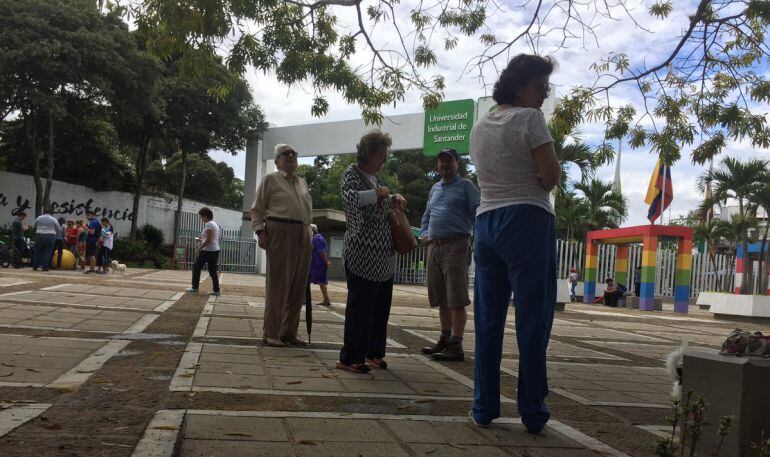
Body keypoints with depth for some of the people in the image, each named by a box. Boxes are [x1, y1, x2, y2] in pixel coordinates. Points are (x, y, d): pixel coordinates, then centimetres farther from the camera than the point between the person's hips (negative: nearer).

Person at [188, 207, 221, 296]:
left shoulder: (208, 224, -13)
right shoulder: (215, 224, 15)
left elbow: (208, 240, -19)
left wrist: (199, 249, -15)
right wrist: (202, 240, 24)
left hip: (208, 250, -9)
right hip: (216, 250, 9)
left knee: (196, 268, 5)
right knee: (213, 270, 9)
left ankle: (195, 288, 8)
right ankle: (216, 290, 5)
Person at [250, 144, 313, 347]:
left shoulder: (303, 183, 22)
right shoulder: (270, 180, 5)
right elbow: (257, 209, 2)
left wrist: (308, 233, 13)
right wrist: (260, 231, -10)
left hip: (303, 235, 6)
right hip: (280, 232, -6)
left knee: (298, 286, 5)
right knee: (278, 284, -7)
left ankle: (289, 332, 14)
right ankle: (271, 334, 0)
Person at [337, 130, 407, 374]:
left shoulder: (375, 177, 18)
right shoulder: (352, 173, -6)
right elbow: (350, 199, -26)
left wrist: (394, 199, 14)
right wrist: (377, 193, -16)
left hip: (384, 255, 9)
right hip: (363, 255, -9)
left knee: (381, 307, 13)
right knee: (360, 306, -5)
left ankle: (373, 352, 25)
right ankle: (350, 358, 4)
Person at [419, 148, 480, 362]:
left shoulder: (465, 186, 3)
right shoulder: (435, 188, 23)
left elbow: (477, 213, -4)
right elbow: (427, 216, 29)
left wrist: (473, 236, -14)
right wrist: (423, 233, 13)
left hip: (455, 246, -7)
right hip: (434, 246, 7)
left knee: (456, 298, -9)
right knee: (441, 298, 12)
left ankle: (456, 345, -7)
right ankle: (445, 339, 22)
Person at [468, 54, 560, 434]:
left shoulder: (480, 127, 16)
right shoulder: (529, 118, -6)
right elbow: (551, 176, -12)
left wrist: (526, 186, 11)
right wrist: (535, 186, 8)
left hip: (486, 221, 7)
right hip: (527, 221, -7)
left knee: (487, 320, 8)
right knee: (533, 319, 0)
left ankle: (484, 407, 12)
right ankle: (532, 413, 6)